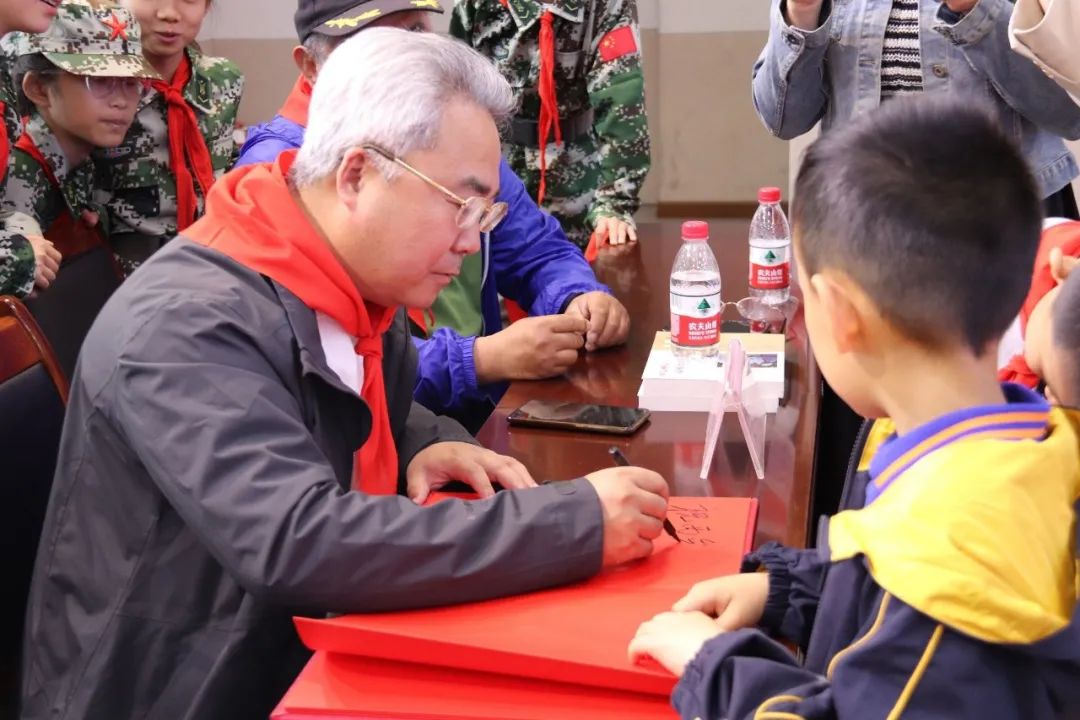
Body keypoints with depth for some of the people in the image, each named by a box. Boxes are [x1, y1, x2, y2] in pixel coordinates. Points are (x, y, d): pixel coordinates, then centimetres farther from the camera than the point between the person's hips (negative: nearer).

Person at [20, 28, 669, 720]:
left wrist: (425, 448, -2)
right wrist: (579, 522, -31)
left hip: (311, 661, 8)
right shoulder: (188, 328, -23)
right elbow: (298, 545, -33)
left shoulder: (360, 293, 2)